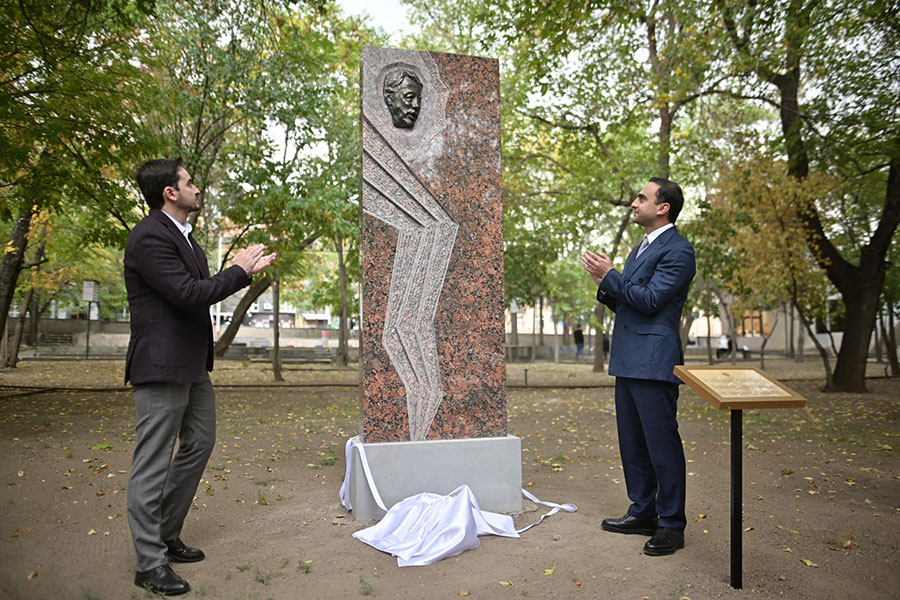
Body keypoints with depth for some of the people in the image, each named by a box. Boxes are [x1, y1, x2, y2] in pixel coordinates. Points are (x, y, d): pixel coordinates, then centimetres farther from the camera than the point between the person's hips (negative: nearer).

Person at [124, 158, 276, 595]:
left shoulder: (181, 234, 15)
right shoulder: (149, 237, -16)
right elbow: (190, 294, -23)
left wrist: (246, 271, 8)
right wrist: (238, 270, -11)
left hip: (192, 366, 10)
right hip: (162, 366, -10)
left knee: (199, 445, 18)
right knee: (153, 463, -1)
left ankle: (166, 537, 32)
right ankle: (150, 564, 12)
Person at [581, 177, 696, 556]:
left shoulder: (678, 250, -10)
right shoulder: (641, 249, 21)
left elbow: (649, 300, -18)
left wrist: (609, 276, -12)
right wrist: (604, 284, 4)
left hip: (654, 362, -10)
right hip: (629, 361, 10)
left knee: (662, 443, -2)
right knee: (632, 443, 16)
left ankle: (671, 525, 11)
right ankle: (643, 513, 28)